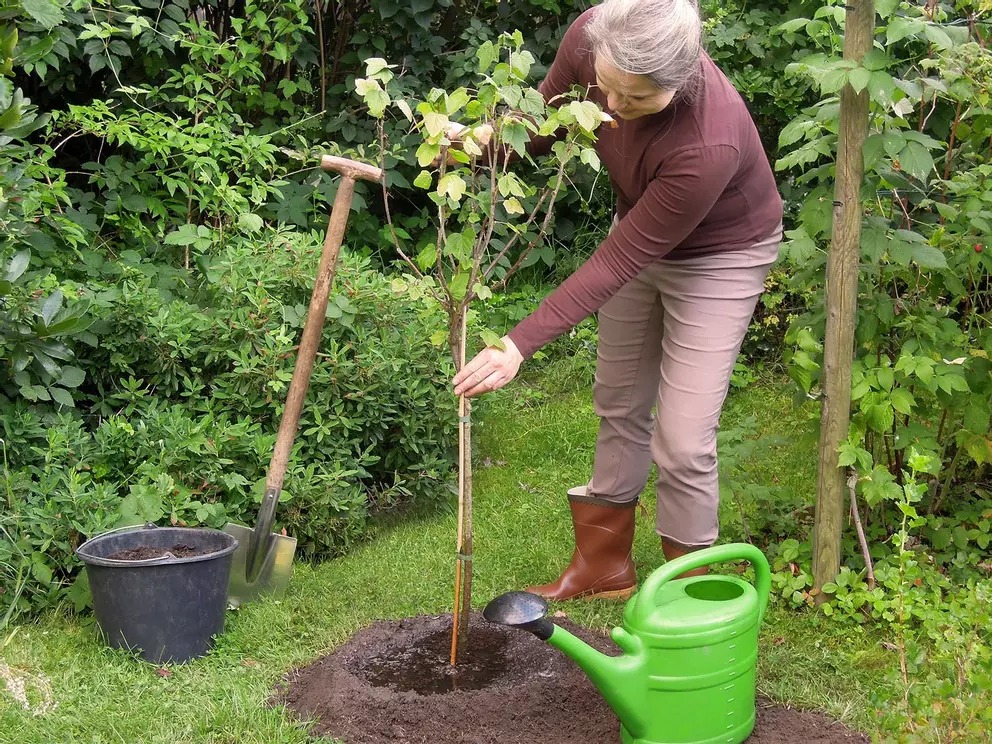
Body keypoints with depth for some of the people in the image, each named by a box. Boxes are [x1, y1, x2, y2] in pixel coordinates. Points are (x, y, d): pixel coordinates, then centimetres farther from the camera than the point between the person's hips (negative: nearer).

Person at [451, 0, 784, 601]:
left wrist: (521, 346, -35)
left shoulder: (708, 144, -42)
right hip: (640, 227, 7)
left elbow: (616, 264, -34)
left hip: (721, 254, -6)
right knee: (618, 403, 17)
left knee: (682, 439, -8)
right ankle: (606, 564, 35)